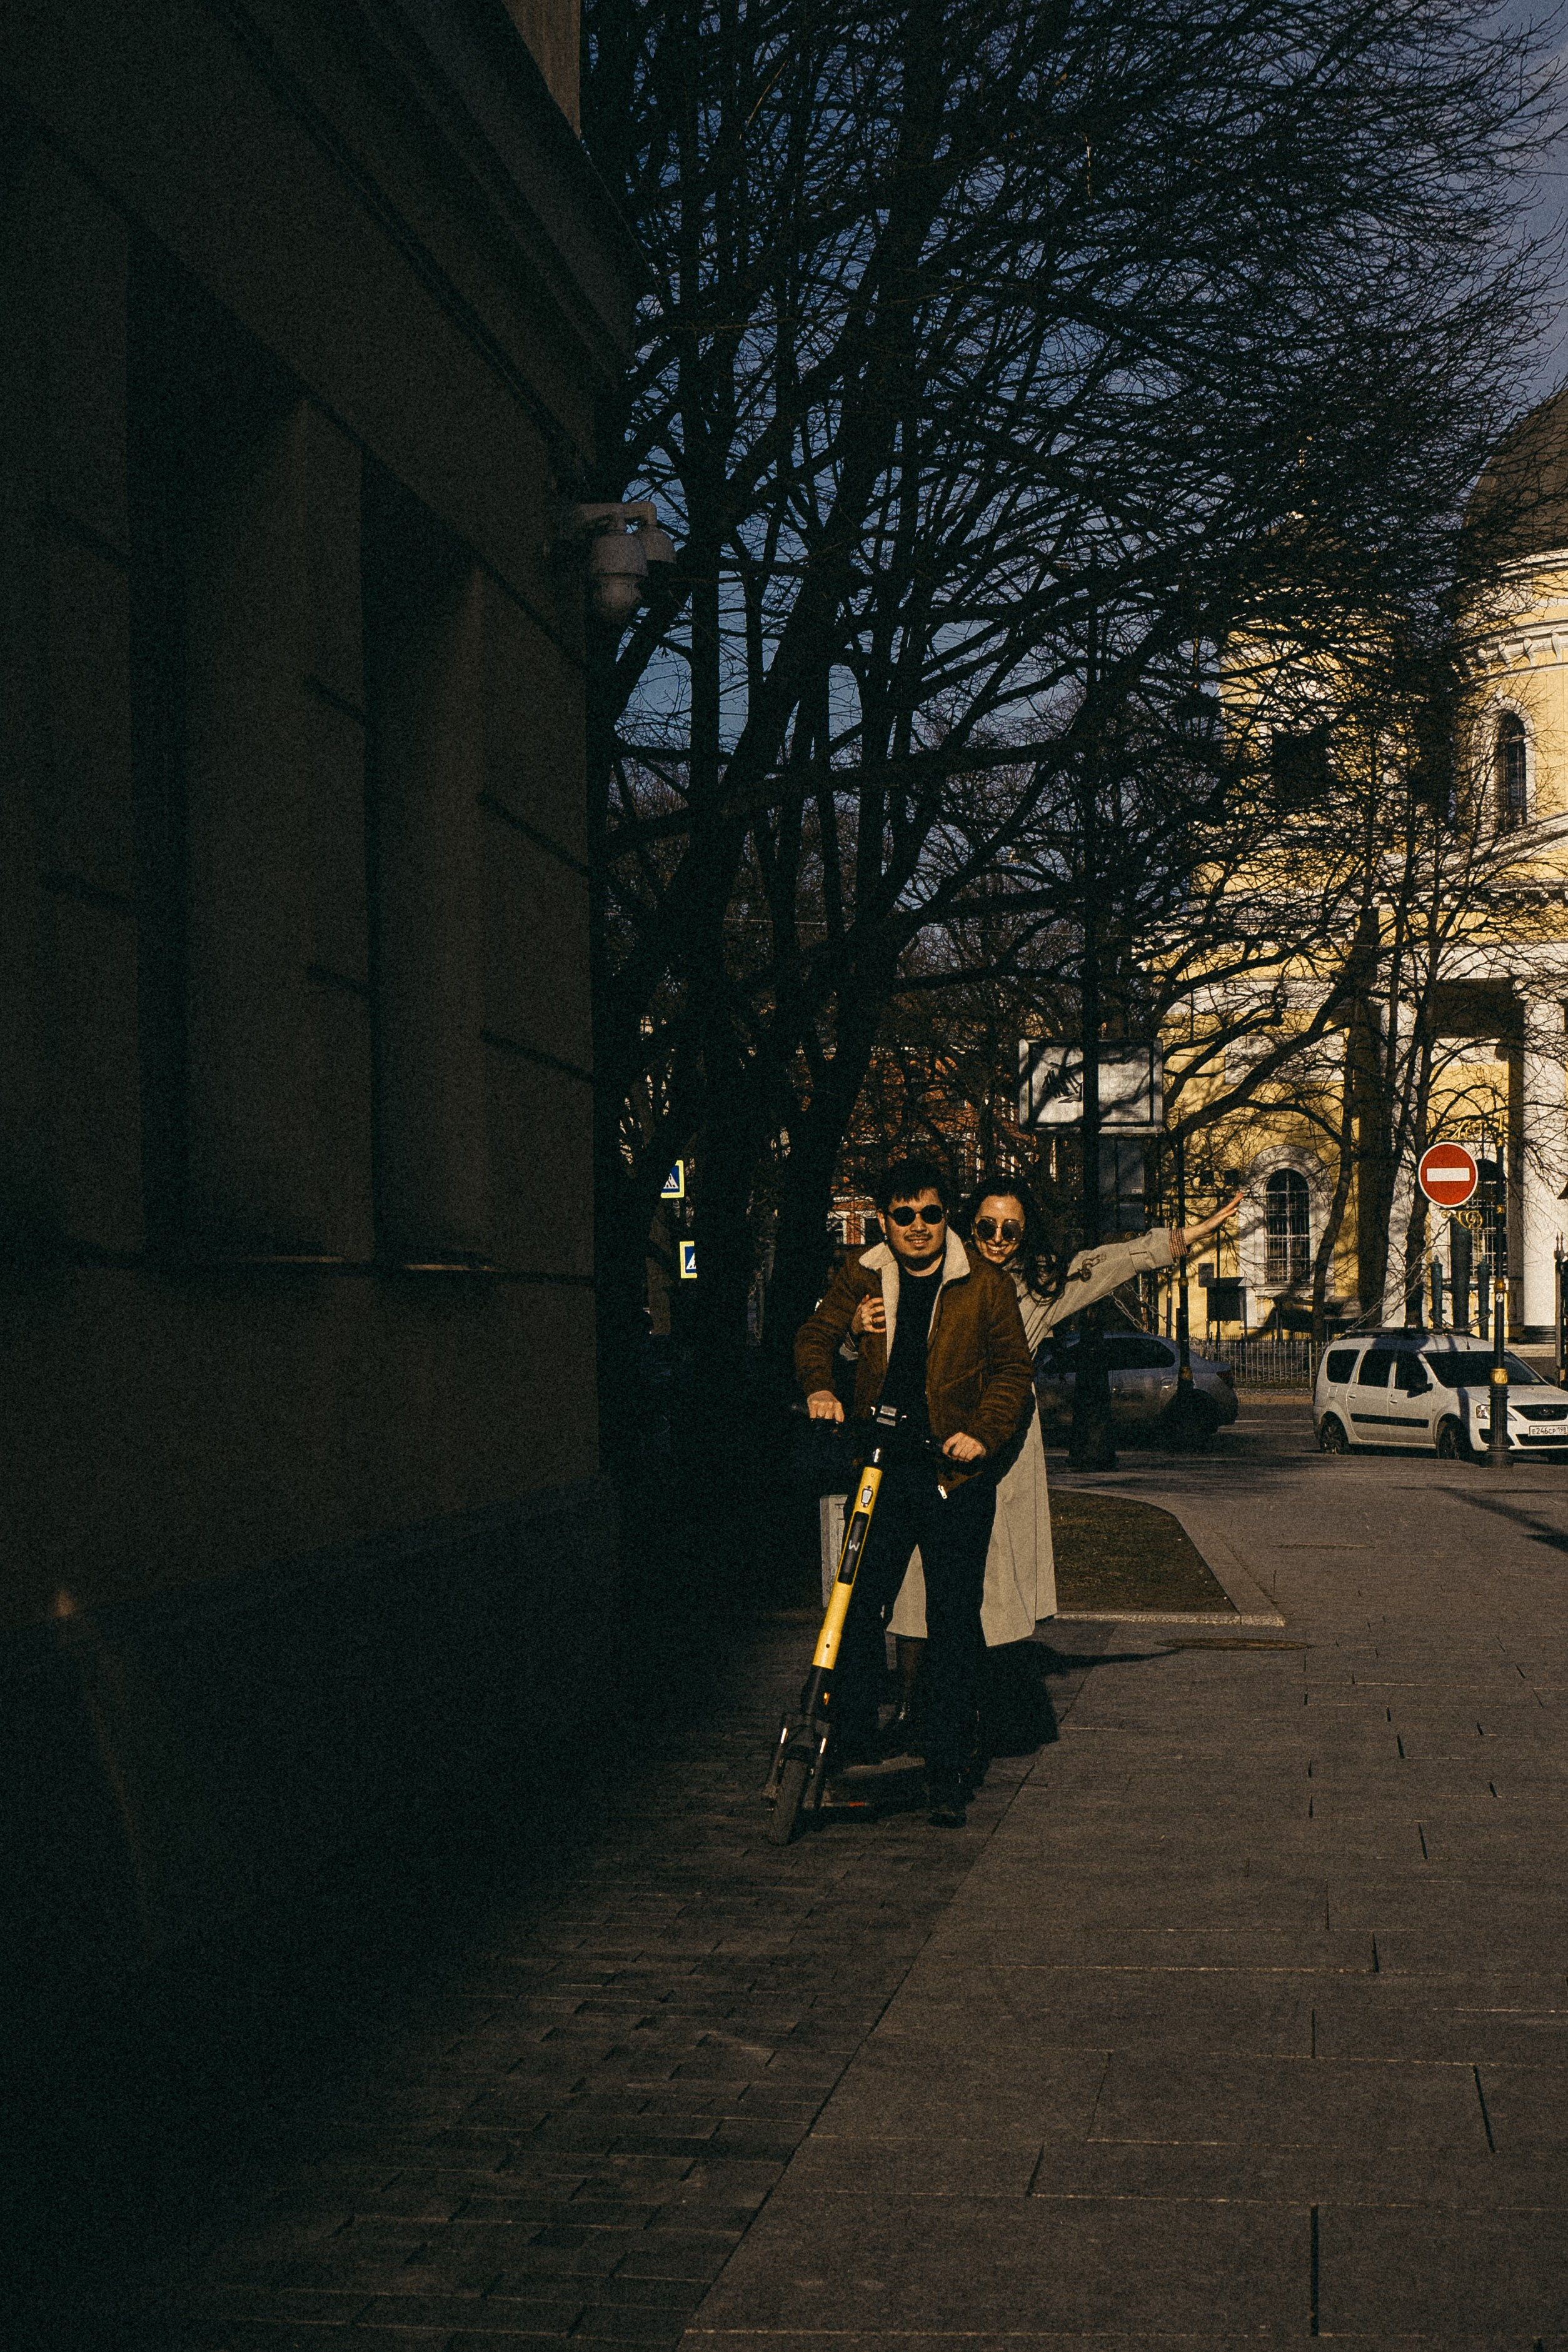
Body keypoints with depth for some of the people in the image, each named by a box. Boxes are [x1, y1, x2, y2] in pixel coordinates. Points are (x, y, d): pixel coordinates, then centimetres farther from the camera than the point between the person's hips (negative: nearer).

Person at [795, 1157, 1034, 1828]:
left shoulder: (985, 1285, 1)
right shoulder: (861, 1277, 7)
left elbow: (1014, 1367, 4)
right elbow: (816, 1334, 13)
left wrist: (983, 1433, -11)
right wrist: (819, 1388, -8)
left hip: (955, 1473, -2)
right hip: (881, 1469, 2)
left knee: (954, 1623, 0)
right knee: (858, 1608, -2)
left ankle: (946, 1773, 7)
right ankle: (851, 1748, 11)